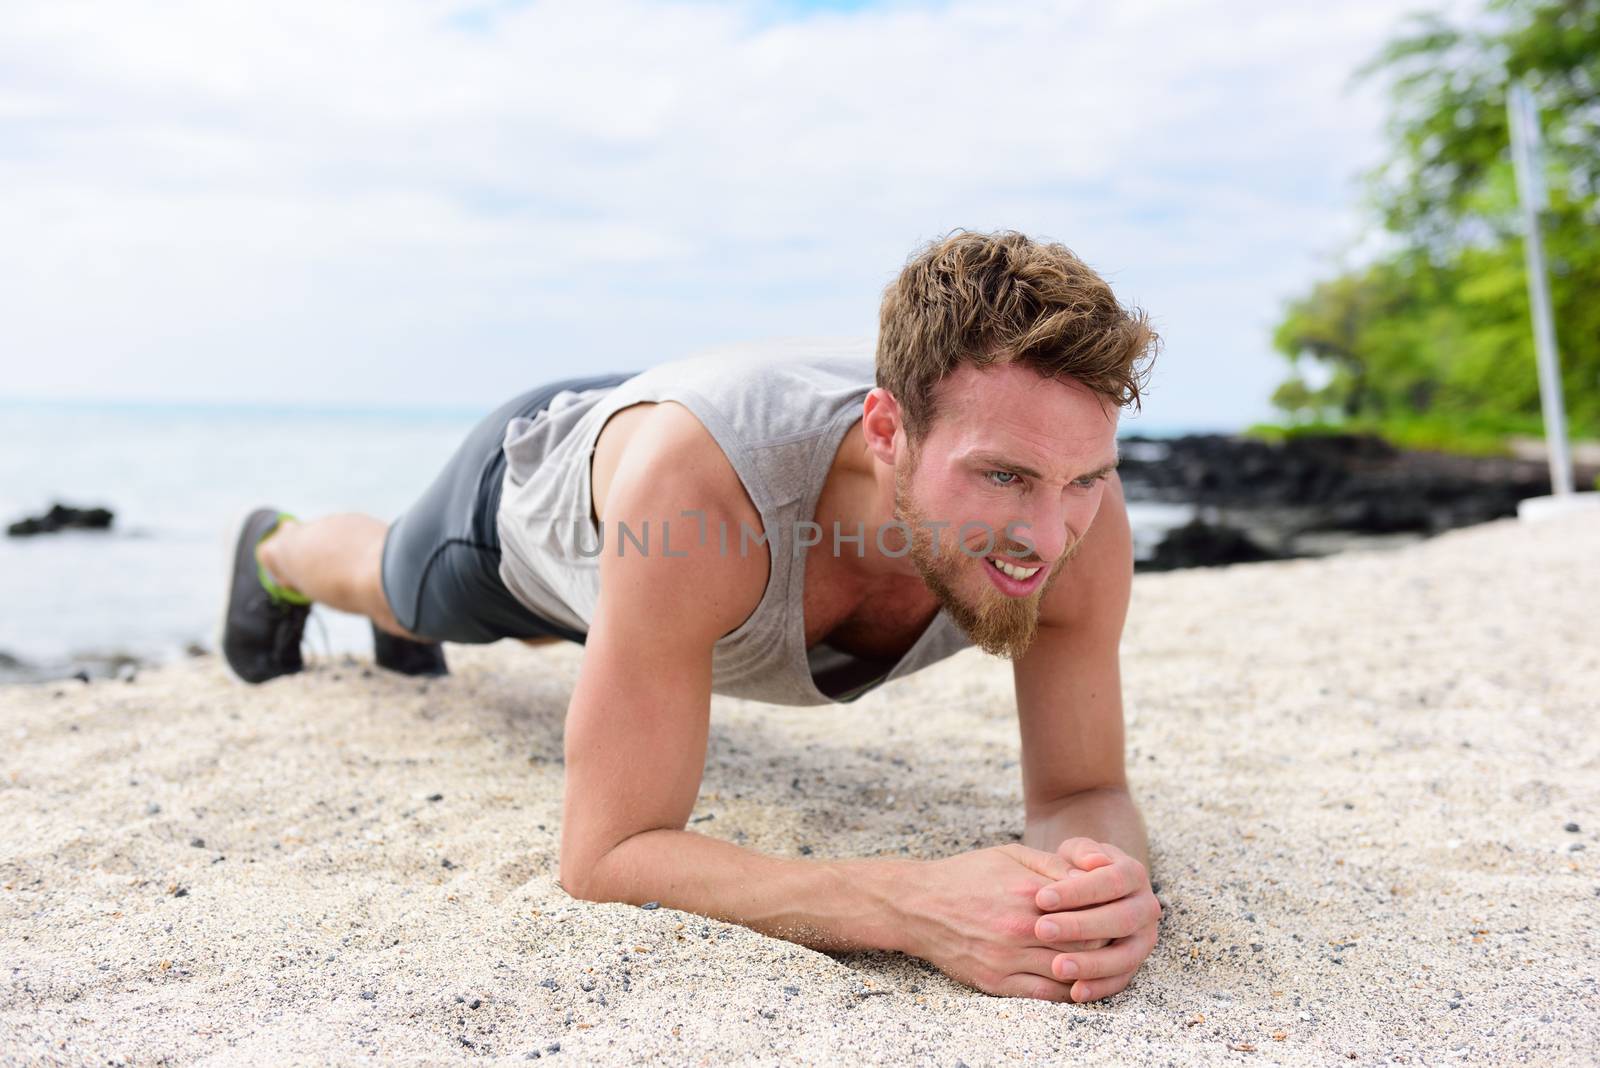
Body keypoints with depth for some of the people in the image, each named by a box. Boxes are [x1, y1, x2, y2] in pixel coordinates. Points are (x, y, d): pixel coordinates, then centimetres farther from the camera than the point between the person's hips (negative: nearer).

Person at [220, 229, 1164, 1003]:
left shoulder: (1073, 491, -41)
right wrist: (919, 908, -61)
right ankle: (277, 550, 72)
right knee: (395, 584, 33)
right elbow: (606, 855, -48)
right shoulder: (696, 480, -54)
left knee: (551, 619, 40)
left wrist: (1107, 876, -54)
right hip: (535, 484, -4)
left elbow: (1084, 791, -30)